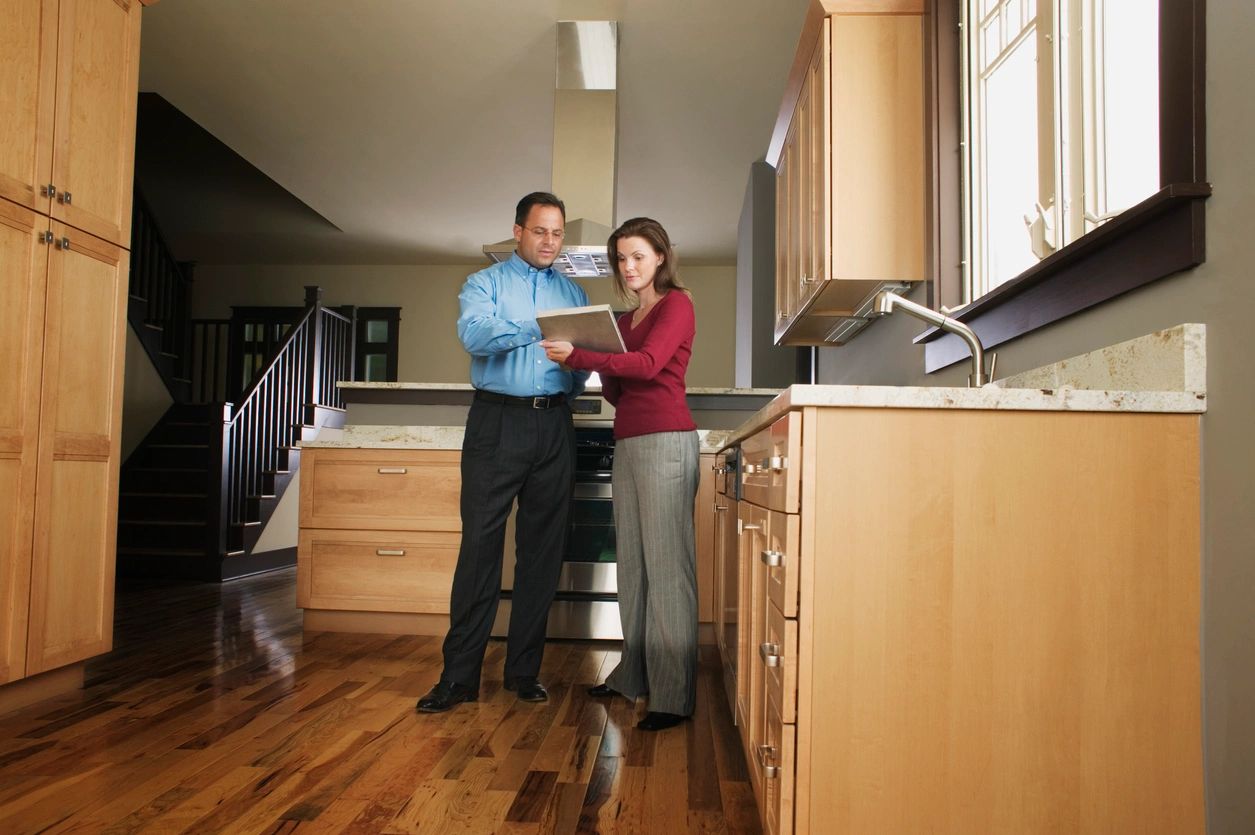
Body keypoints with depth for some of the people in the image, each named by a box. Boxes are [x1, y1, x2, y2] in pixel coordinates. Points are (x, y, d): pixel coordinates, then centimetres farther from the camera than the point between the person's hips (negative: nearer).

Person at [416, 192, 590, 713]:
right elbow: (474, 334, -12)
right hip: (497, 421, -3)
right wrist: (541, 327, -21)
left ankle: (524, 671, 15)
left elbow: (585, 365, 12)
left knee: (542, 549, 5)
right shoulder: (485, 283, 9)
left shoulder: (574, 293, 19)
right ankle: (459, 675, 2)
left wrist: (579, 364, -11)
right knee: (480, 544, -5)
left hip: (554, 425, 3)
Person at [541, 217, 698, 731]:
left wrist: (577, 357, -21)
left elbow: (648, 363, -16)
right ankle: (634, 675, 16)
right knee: (632, 562, 8)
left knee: (667, 563, -9)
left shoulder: (676, 303, 1)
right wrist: (603, 375, -1)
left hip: (665, 441, -8)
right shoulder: (626, 319, 22)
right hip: (628, 443, 8)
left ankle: (674, 695, -6)